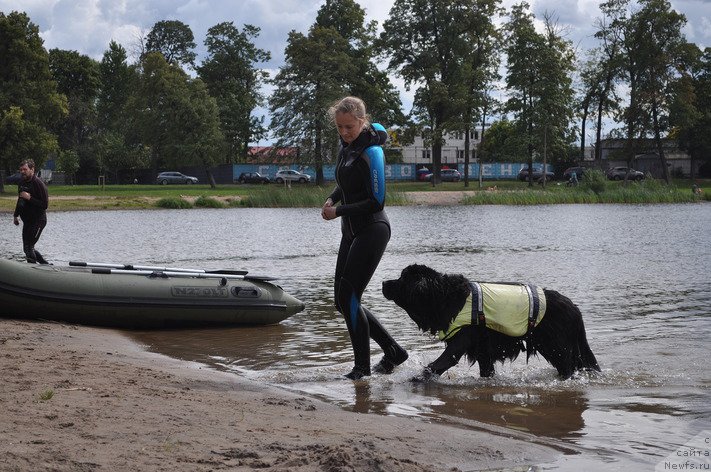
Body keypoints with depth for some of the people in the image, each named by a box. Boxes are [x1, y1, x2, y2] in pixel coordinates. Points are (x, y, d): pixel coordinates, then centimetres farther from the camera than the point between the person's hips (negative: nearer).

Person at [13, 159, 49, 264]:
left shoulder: (38, 184, -16)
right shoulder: (21, 182, 9)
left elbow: (45, 204, -19)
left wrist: (29, 198, -25)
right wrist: (16, 215, 24)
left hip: (38, 221, -9)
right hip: (27, 221, 9)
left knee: (28, 247, -13)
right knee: (27, 248, 11)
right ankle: (46, 265, 24)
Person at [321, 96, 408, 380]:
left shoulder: (370, 152, -16)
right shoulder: (346, 147, 10)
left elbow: (376, 201, -18)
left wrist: (339, 212, -15)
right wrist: (331, 199, 4)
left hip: (372, 231, -9)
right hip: (352, 233, 9)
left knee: (349, 298, -12)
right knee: (342, 300, 8)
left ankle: (362, 368, -2)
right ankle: (393, 352, 18)